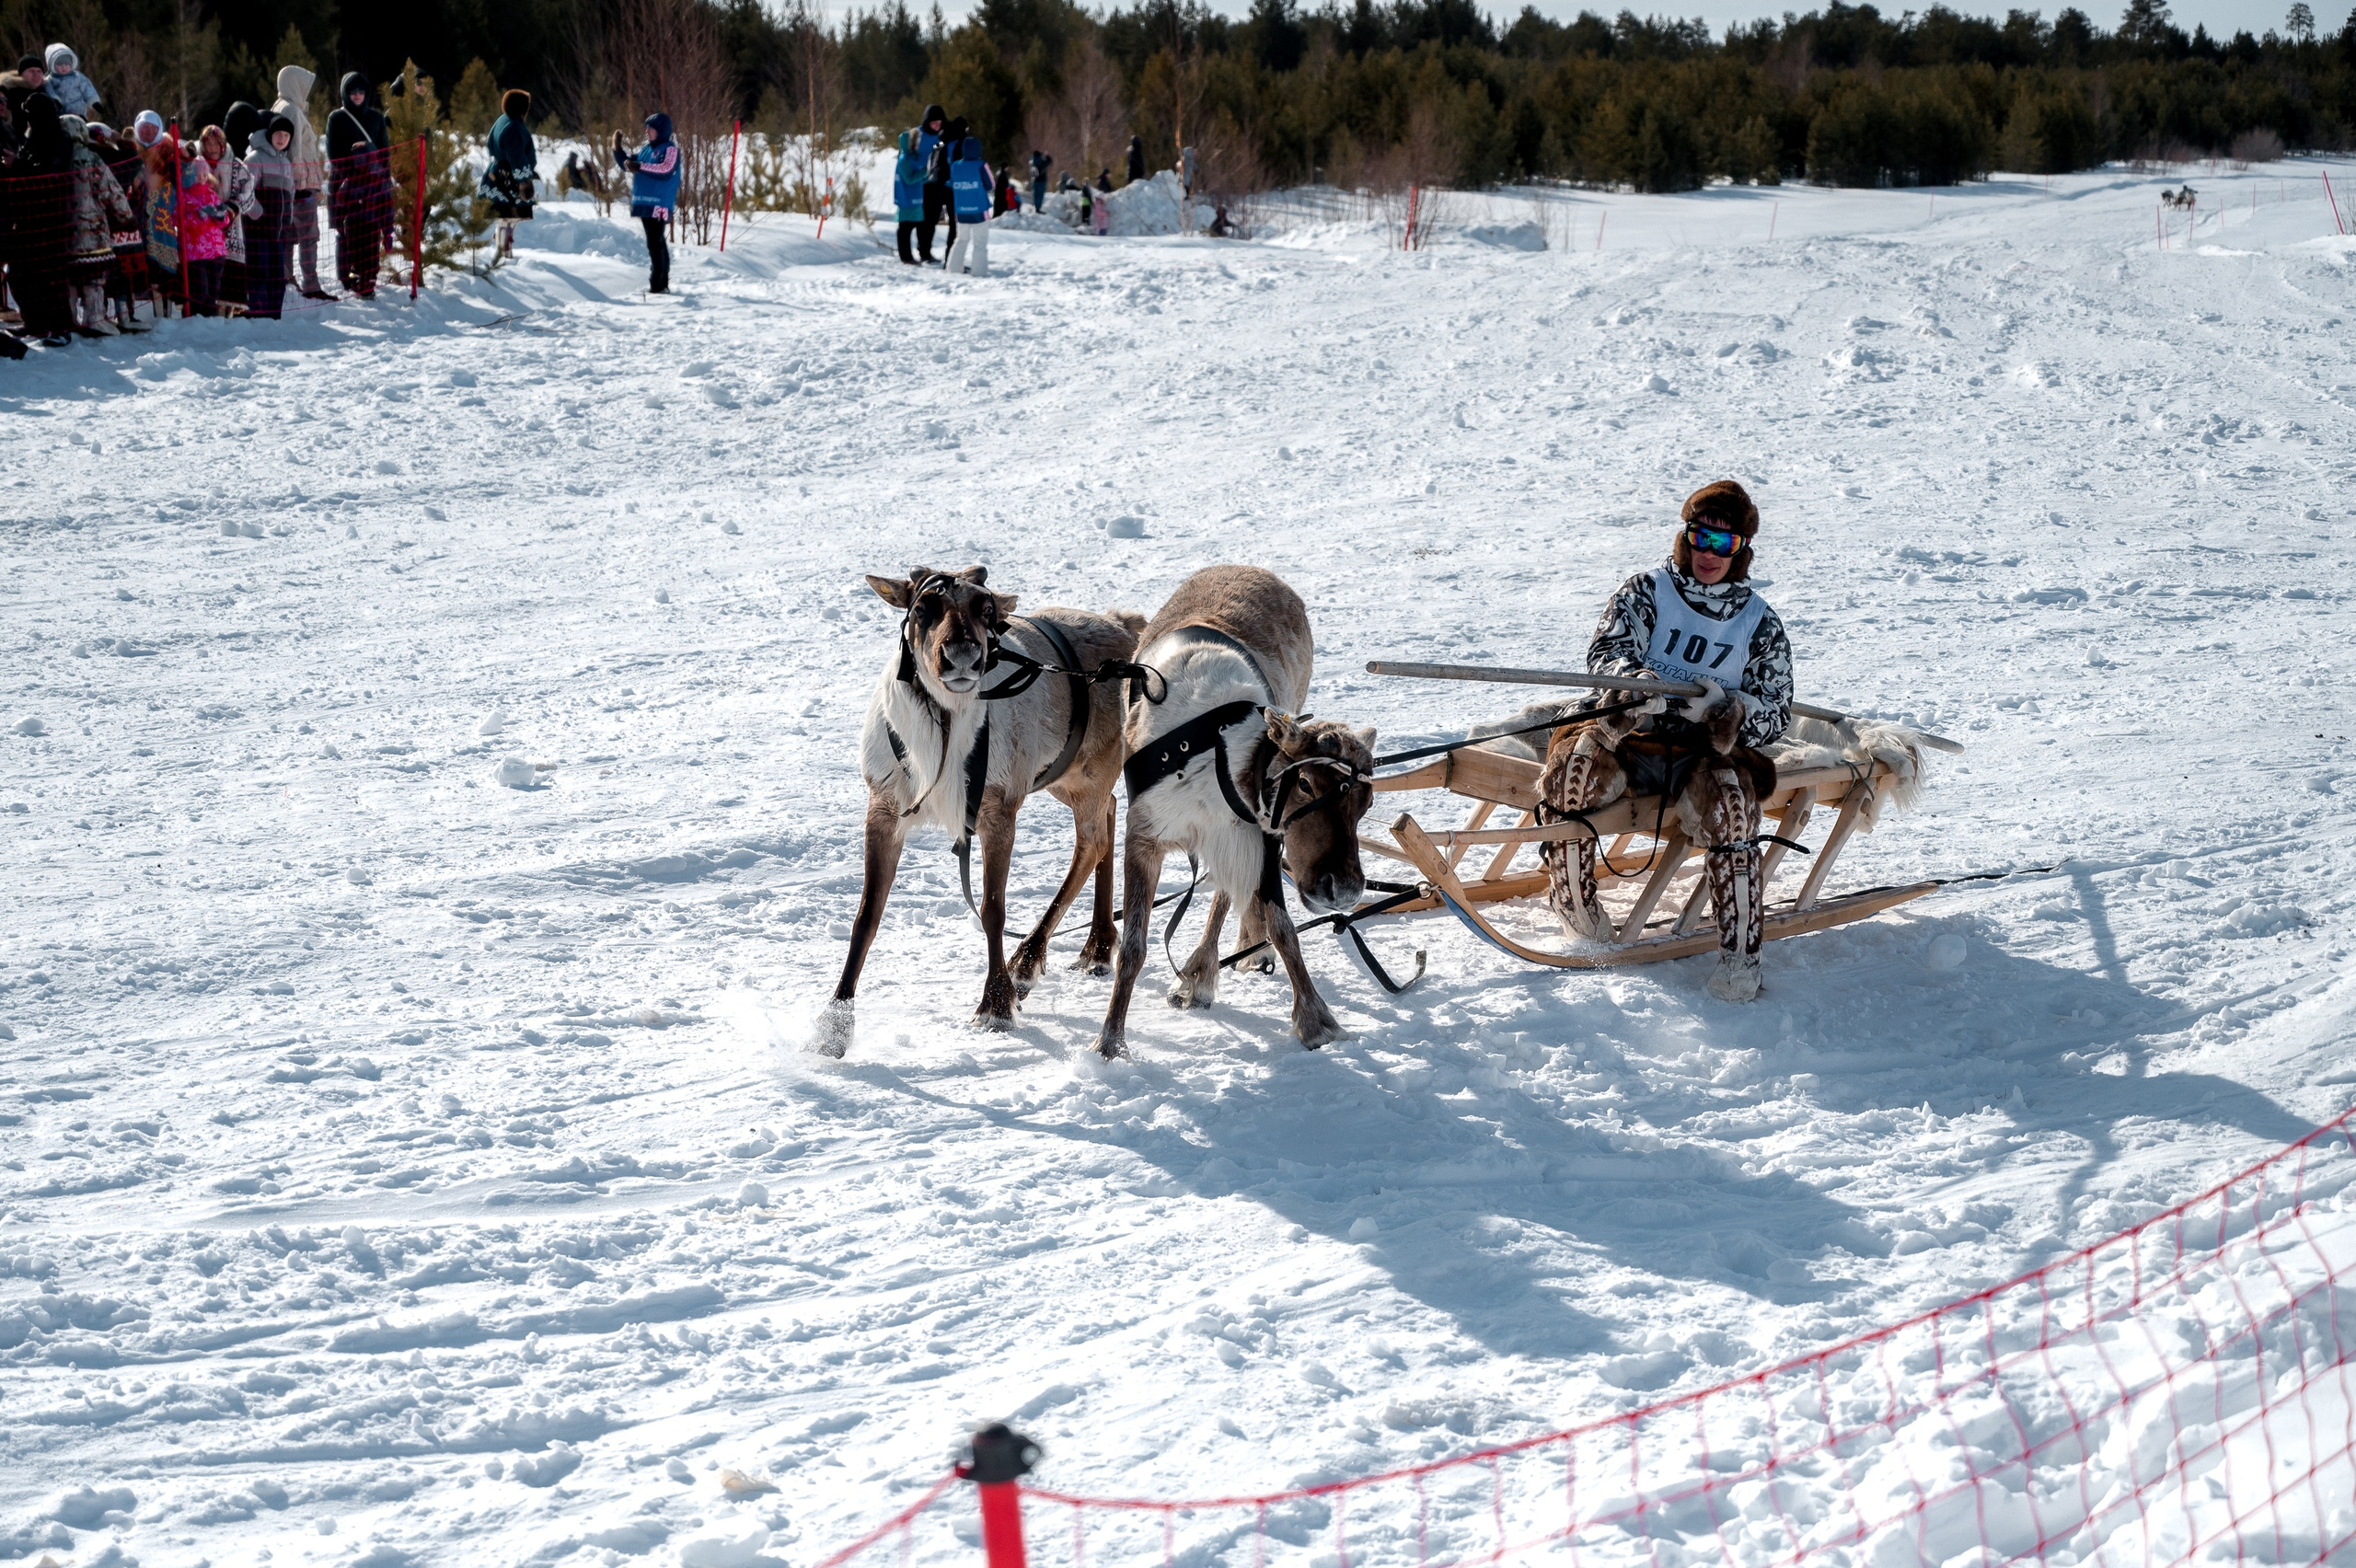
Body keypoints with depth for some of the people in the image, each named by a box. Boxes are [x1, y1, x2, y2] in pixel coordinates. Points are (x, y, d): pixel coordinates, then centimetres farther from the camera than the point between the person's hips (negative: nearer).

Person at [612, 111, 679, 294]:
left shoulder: (670, 149, -5)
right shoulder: (646, 149, 18)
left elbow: (666, 169, -22)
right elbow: (627, 163, 23)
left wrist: (640, 167, -27)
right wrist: (617, 148, 8)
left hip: (659, 205, -8)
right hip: (644, 203, 8)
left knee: (655, 243, -12)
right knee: (657, 243, 12)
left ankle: (658, 284, -13)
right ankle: (662, 284, 17)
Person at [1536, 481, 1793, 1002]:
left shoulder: (1760, 624, 14)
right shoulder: (1646, 592, 12)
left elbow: (1776, 715, 8)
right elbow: (1606, 652, -2)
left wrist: (1726, 706, -15)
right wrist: (1636, 679, -27)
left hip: (1702, 749, 0)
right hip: (1626, 731, 0)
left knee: (1729, 802, -34)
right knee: (1574, 764, -32)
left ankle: (1740, 953, -28)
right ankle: (1574, 903, -12)